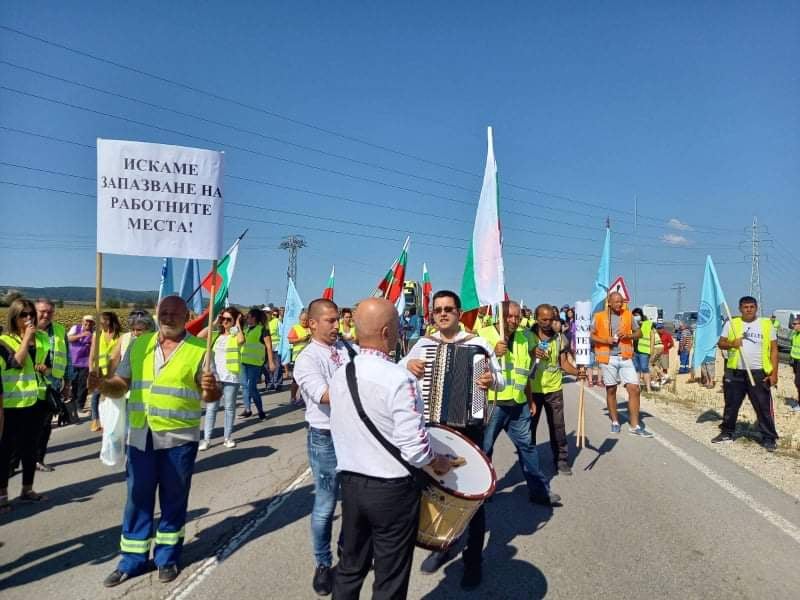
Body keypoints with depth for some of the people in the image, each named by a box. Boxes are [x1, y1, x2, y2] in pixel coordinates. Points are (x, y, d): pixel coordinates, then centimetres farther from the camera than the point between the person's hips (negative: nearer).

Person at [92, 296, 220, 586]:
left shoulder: (199, 349, -5)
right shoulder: (138, 345, 6)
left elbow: (211, 395, -6)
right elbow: (120, 386, 6)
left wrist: (210, 389, -29)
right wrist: (102, 384, -14)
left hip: (179, 438, -3)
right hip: (141, 437, 3)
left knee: (173, 499, 11)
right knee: (137, 498, 13)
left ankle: (167, 557, 29)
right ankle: (132, 559, 29)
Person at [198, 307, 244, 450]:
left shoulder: (236, 335, -1)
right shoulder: (216, 334, 10)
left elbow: (241, 340, -26)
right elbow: (199, 336, -4)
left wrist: (238, 325, -13)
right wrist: (214, 323, -2)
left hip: (231, 377, -3)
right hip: (215, 376, 3)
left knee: (229, 407, 8)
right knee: (211, 408, 4)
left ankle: (227, 437, 18)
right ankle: (206, 439, 9)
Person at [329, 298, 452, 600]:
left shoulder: (338, 376, -1)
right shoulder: (399, 379, -22)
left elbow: (340, 431, 8)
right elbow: (414, 448, -22)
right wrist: (439, 463, -3)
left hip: (350, 483, 6)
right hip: (392, 490, -6)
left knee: (350, 567, 23)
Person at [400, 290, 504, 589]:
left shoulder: (478, 344, -5)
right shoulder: (423, 345, 3)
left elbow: (501, 380, -2)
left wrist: (492, 380, -24)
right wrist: (409, 364, -13)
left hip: (469, 426, -3)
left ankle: (473, 558, 24)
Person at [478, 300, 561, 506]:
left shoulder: (523, 339, 13)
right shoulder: (483, 334, -8)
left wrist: (530, 399, 21)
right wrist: (493, 353, -23)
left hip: (518, 403, 5)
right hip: (491, 402, -5)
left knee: (526, 445, 11)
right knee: (484, 447, 6)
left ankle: (539, 490, 20)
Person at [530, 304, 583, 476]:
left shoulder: (560, 338, 2)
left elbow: (564, 363, 2)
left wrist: (577, 372, -17)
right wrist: (532, 354, -19)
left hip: (554, 389, 1)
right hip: (533, 389, -1)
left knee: (557, 427, 6)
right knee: (530, 426, 9)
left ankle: (561, 460, 18)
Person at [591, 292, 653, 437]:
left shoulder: (628, 315, 6)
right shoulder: (599, 316, -1)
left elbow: (639, 333, 12)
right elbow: (590, 336, 2)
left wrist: (628, 335, -8)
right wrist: (605, 340, -14)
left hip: (625, 358, 2)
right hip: (608, 359, -2)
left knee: (634, 388, -6)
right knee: (611, 390, 9)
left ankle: (634, 425, 1)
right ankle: (615, 422, 24)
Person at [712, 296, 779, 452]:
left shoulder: (767, 324, 3)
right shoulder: (731, 324, 5)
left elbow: (774, 349, 2)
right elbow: (721, 343, 7)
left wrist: (774, 372, -5)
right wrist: (731, 344, -16)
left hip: (759, 373, -2)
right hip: (735, 372, 2)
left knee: (764, 407, -1)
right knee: (731, 405, 11)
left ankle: (769, 438, 11)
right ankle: (727, 433, 24)